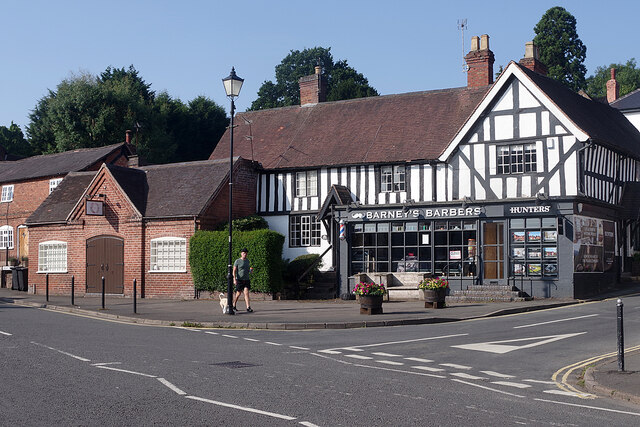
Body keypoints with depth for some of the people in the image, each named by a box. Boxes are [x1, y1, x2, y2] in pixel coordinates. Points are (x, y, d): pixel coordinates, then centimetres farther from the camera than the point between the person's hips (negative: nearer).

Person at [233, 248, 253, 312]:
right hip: (239, 280, -4)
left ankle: (248, 307, -16)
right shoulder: (237, 261, -3)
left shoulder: (248, 261, 13)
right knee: (238, 294, 5)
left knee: (246, 293, -10)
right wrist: (234, 279, -15)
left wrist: (250, 270, 1)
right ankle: (234, 306, 25)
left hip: (246, 280, 4)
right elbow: (234, 271, -6)